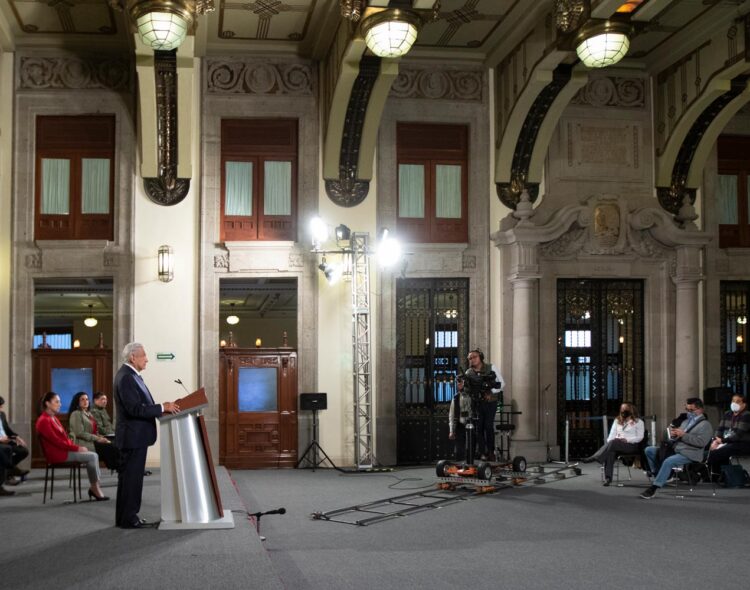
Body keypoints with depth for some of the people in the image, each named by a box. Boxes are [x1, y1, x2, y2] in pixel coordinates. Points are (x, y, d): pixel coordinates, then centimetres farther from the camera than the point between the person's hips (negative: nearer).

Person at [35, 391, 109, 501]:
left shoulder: (53, 418, 17)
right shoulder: (44, 421, -13)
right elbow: (56, 441, -19)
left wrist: (78, 447, -1)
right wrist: (77, 448, -16)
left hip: (63, 450, 9)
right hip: (57, 454, -9)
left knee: (94, 455, -4)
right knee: (92, 456, -16)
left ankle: (95, 487, -10)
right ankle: (94, 487, -4)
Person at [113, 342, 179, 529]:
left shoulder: (130, 375, 14)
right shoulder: (126, 377, -19)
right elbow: (135, 409, -25)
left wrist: (162, 408, 8)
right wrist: (162, 408, -21)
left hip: (134, 436, 11)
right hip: (133, 436, -11)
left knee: (129, 477, 15)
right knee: (132, 477, -4)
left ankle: (125, 517, 22)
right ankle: (128, 518, 2)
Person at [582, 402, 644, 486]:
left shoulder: (638, 422, 10)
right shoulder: (617, 421, 23)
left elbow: (640, 437, 0)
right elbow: (612, 435, 14)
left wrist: (626, 440, -14)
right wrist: (609, 442, -9)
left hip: (631, 445, -4)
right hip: (616, 445, 4)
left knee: (613, 443, -36)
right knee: (610, 452, -35)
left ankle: (593, 458, -47)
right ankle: (608, 478, -44)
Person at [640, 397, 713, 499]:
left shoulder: (705, 424, -1)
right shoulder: (685, 421, 22)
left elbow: (701, 442, -15)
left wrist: (683, 435, -18)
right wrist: (673, 434, 1)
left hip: (689, 454, -8)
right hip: (675, 449, 8)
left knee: (668, 461, -35)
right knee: (649, 450, -2)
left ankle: (654, 487, -32)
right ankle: (658, 474, 1)